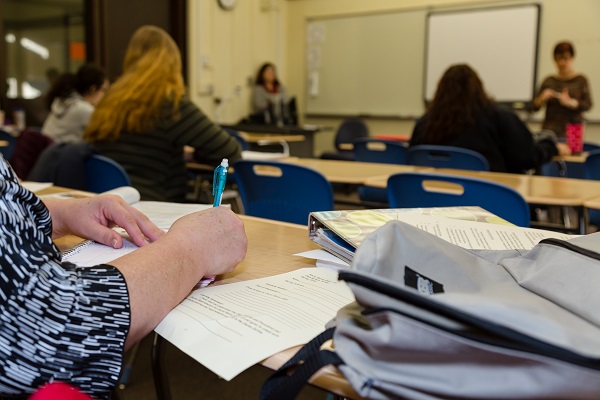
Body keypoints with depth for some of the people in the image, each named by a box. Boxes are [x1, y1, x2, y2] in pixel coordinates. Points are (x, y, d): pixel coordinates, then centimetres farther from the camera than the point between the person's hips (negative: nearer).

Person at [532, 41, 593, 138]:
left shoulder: (580, 80, 5)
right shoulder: (549, 81, 11)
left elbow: (588, 105, -4)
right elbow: (535, 107, 8)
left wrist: (569, 102, -21)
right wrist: (543, 98, -13)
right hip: (550, 129, 2)